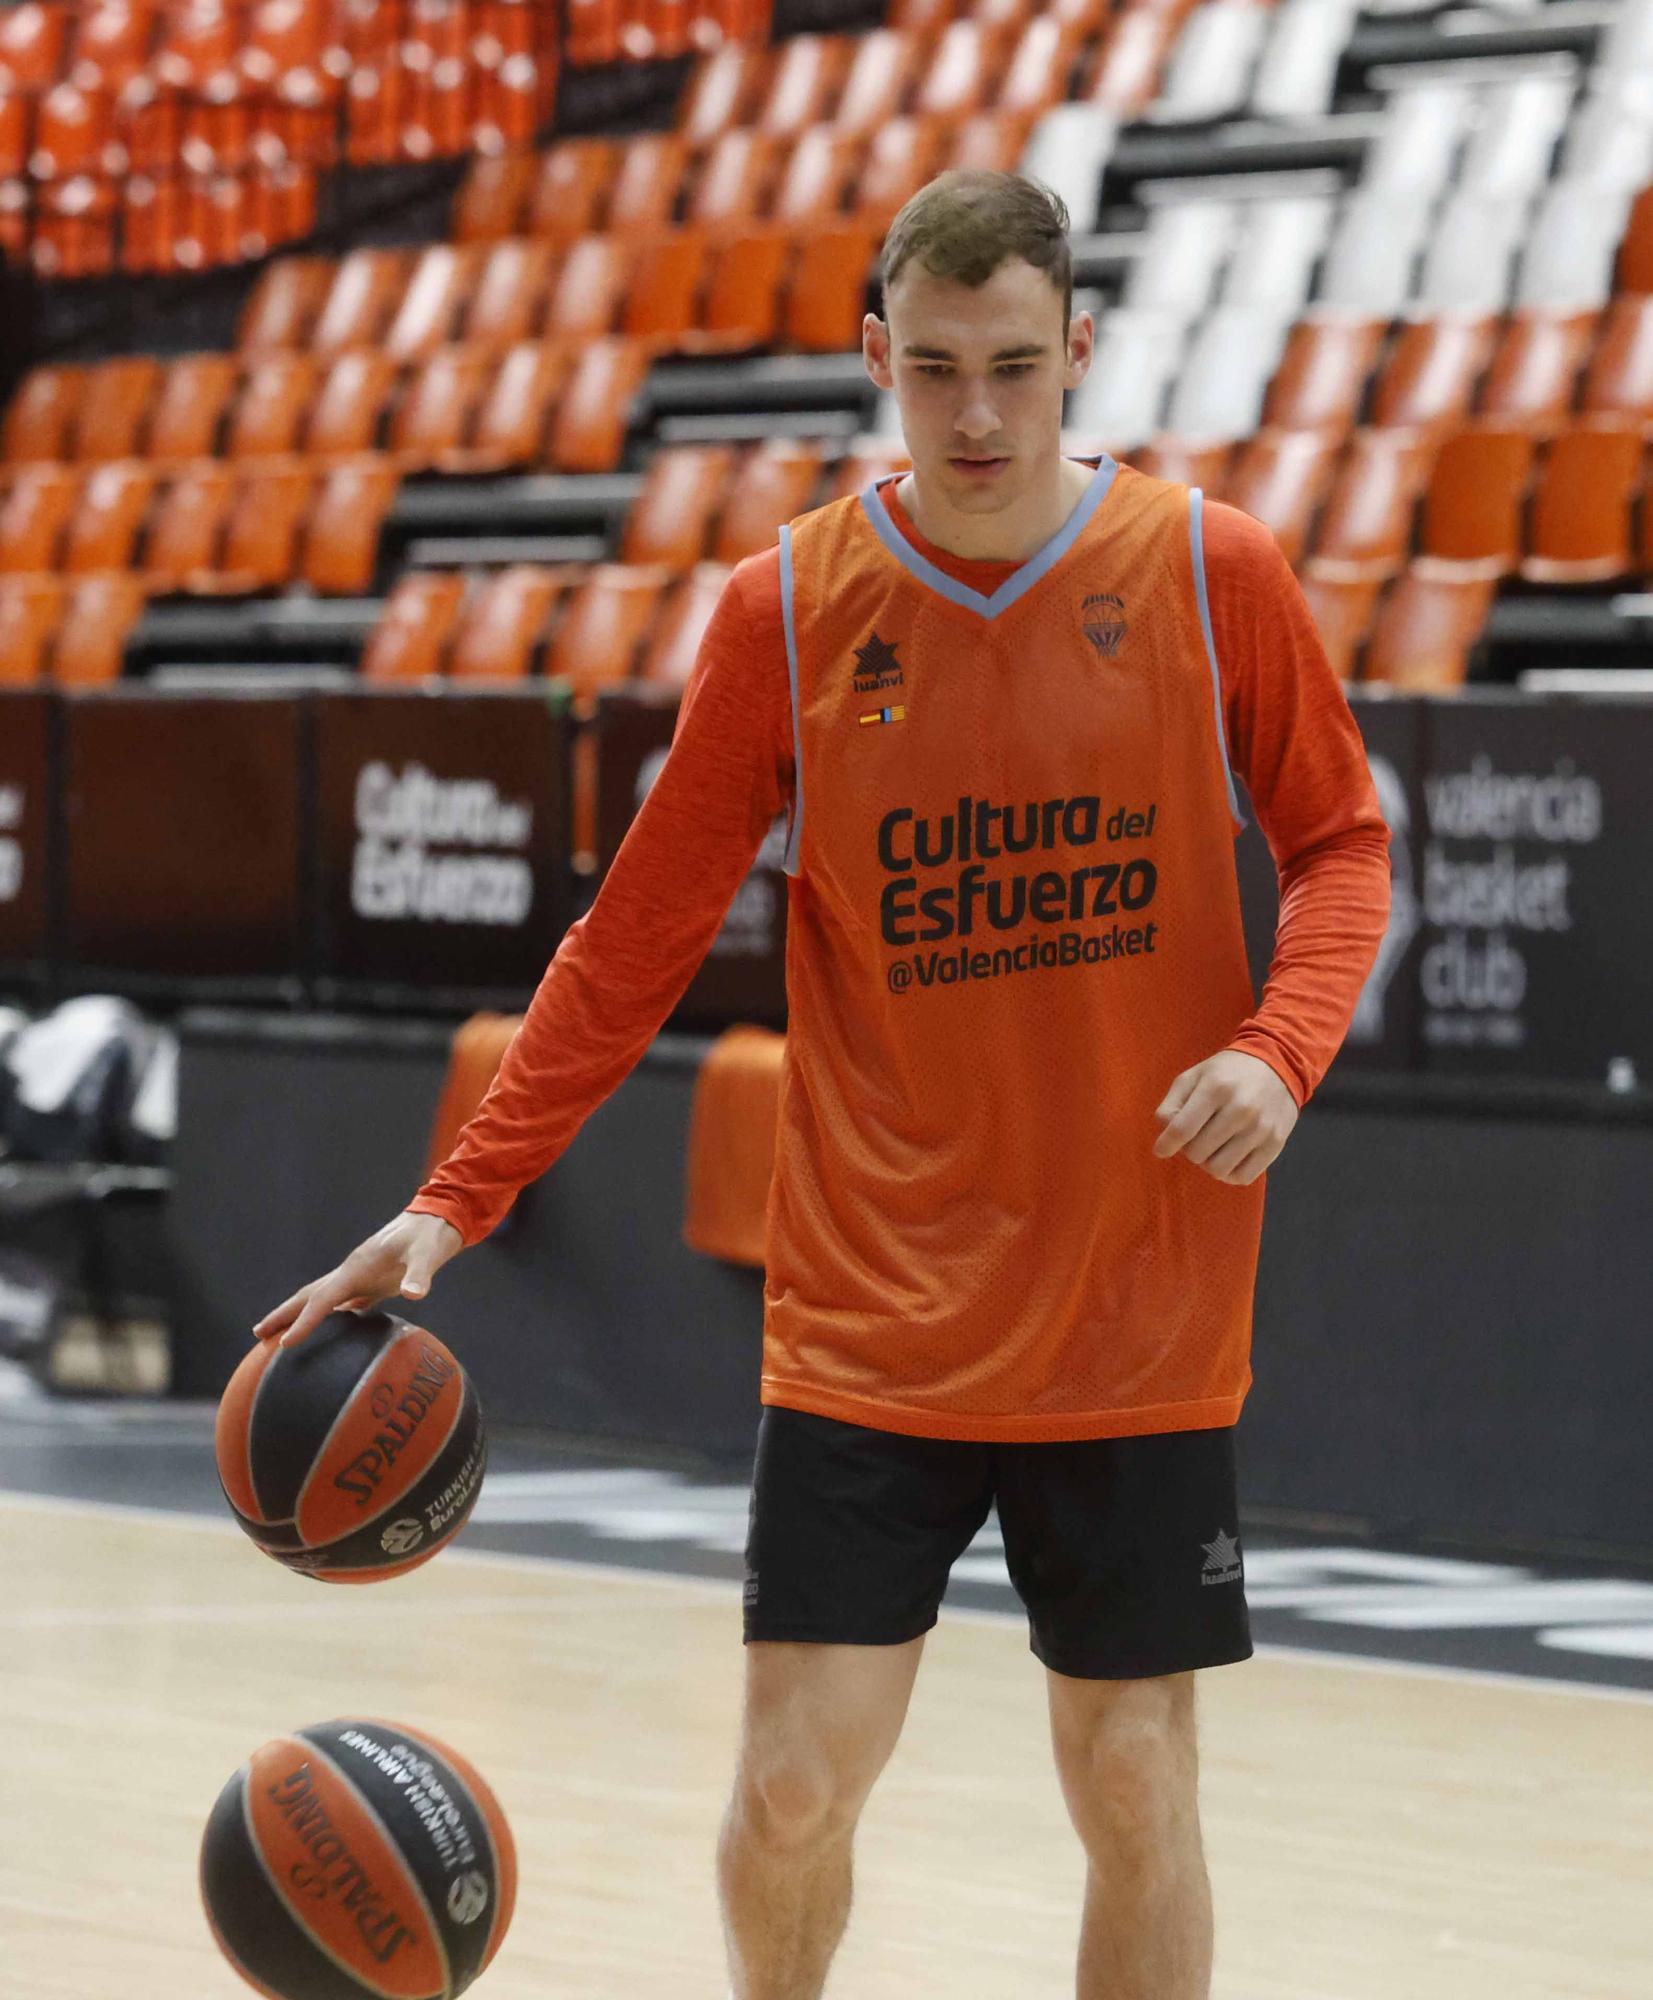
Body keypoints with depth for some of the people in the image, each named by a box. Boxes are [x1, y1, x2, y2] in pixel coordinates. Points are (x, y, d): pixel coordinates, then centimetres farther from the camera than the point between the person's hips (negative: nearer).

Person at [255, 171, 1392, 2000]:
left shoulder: (1211, 574, -4)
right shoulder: (786, 611, -3)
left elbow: (1338, 841, 6)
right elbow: (638, 941, 2)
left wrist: (1277, 1048, -14)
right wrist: (454, 1205, -4)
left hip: (1140, 1320, 0)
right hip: (866, 1317, 0)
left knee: (1133, 1789, 3)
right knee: (794, 1787, -4)